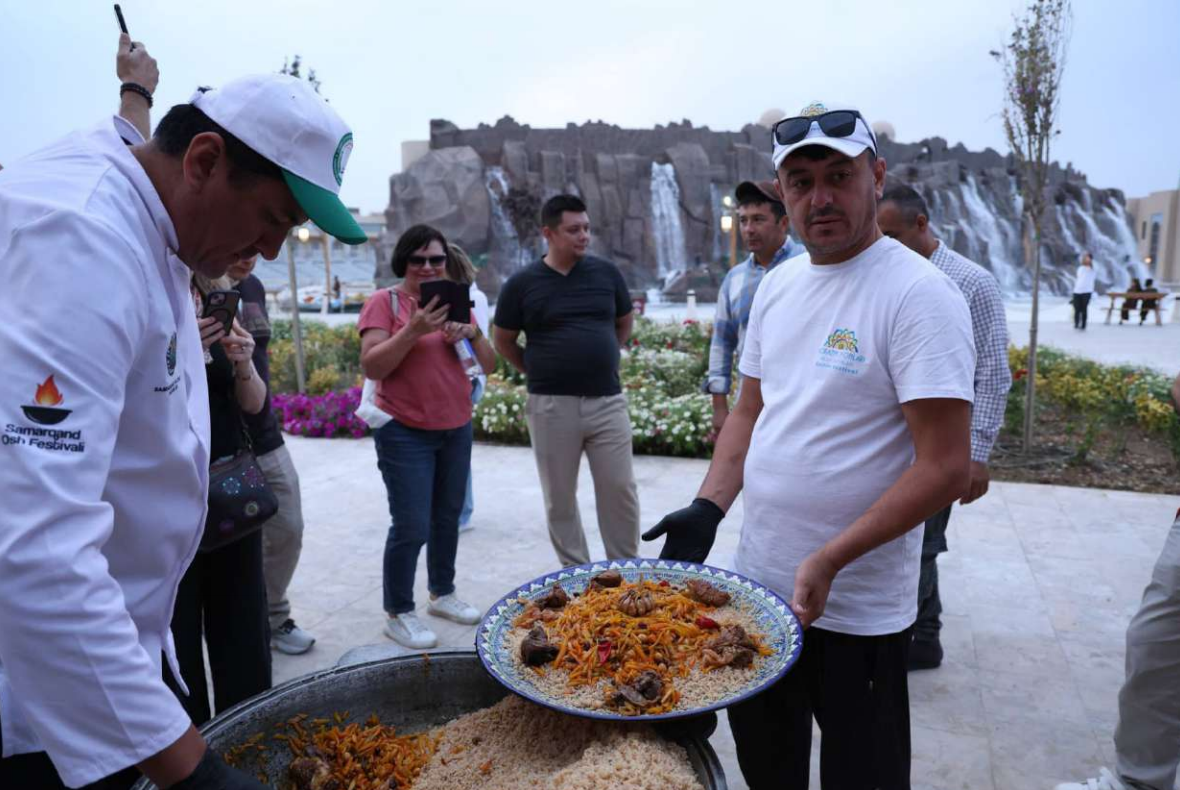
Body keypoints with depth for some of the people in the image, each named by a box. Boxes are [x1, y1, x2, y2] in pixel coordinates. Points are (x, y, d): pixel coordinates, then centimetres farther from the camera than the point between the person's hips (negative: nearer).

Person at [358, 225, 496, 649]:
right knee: (412, 527, -5)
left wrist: (473, 333, -12)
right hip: (406, 433, -5)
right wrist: (414, 331, -26)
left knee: (448, 517, 15)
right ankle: (397, 613, 12)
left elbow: (488, 364, 8)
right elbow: (371, 367, -15)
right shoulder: (384, 302, -6)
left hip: (457, 429, 6)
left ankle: (442, 593, 32)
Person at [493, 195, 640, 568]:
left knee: (620, 490, 4)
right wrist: (541, 371, 7)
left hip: (608, 401, 2)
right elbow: (504, 342, 8)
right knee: (560, 498, 8)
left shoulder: (606, 272, 4)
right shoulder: (522, 283, -2)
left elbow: (625, 323, 19)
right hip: (551, 406, -1)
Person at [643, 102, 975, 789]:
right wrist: (708, 510, -1)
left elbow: (946, 469, -19)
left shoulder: (920, 294, -16)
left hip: (858, 611, -6)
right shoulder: (777, 286, 6)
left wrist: (829, 561, -23)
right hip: (755, 581, 6)